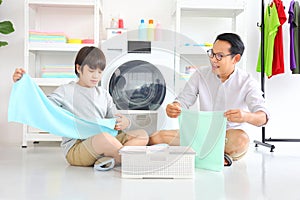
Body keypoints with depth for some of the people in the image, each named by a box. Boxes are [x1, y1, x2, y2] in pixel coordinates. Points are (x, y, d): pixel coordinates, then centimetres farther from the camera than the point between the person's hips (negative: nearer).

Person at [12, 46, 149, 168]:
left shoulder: (104, 94, 19)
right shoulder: (66, 91, 4)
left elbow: (114, 119, 19)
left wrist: (124, 123, -6)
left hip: (103, 144, 6)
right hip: (75, 147, -6)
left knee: (143, 135, -11)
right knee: (104, 137, -40)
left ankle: (108, 158, -28)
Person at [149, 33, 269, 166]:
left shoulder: (247, 82, -5)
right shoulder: (201, 74, 3)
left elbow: (263, 117, -15)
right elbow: (183, 101, 1)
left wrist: (246, 116, -41)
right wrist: (173, 108, -25)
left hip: (230, 135, -2)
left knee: (241, 139, -40)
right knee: (156, 137, -17)